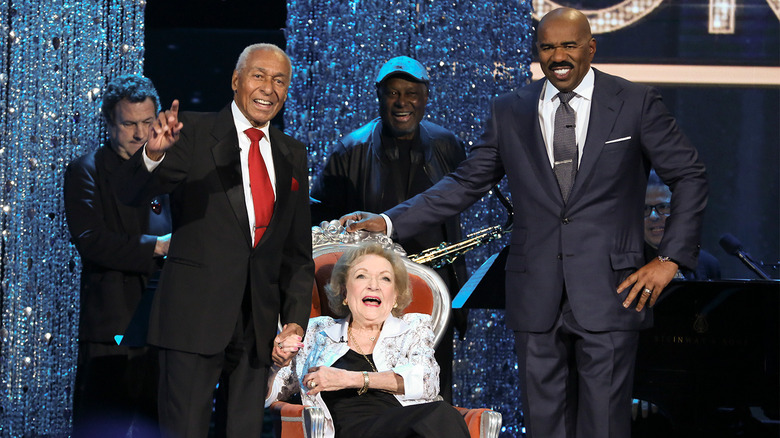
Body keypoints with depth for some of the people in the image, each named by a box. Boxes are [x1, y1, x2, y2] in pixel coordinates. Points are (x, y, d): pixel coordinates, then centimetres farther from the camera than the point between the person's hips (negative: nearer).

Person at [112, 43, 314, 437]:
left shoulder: (292, 154, 13)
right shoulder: (193, 132, -2)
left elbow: (298, 249, 16)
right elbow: (131, 192, -15)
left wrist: (295, 320, 5)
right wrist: (155, 152, -36)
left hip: (258, 325, 5)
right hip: (196, 315, -5)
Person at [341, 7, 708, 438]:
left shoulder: (636, 103, 2)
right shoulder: (509, 111, 9)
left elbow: (689, 176, 7)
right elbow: (465, 183, 11)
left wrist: (670, 258, -1)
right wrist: (389, 222, 0)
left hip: (609, 290, -2)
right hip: (537, 297, 3)